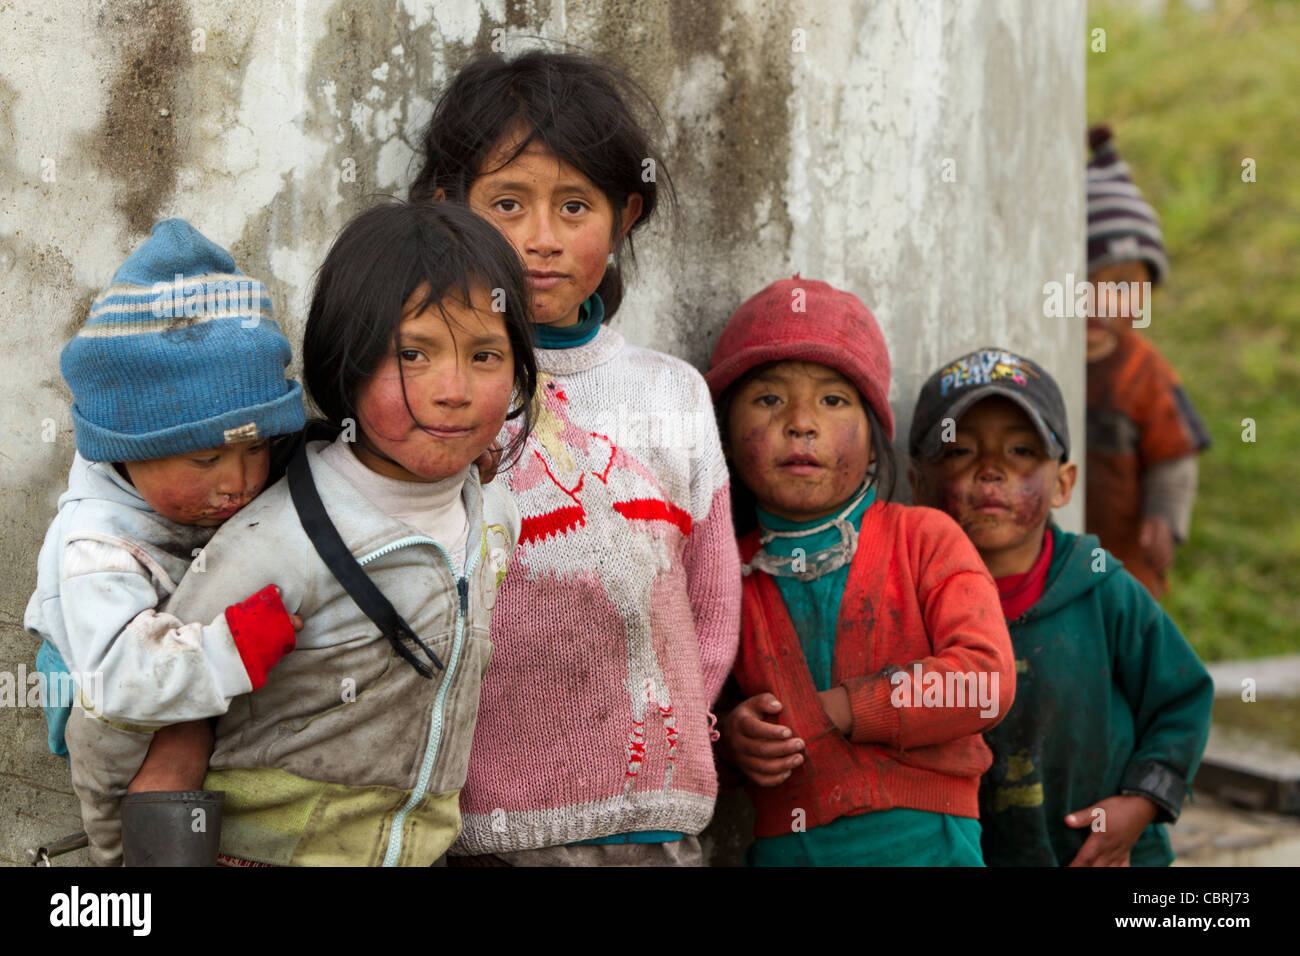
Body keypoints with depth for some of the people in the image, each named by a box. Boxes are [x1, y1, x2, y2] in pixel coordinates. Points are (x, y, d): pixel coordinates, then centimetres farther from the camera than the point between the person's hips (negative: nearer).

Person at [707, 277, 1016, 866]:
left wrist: (824, 713, -14)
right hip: (780, 849, 2)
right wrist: (730, 740, -8)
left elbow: (986, 679, -11)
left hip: (921, 843, -2)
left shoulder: (925, 539, 1)